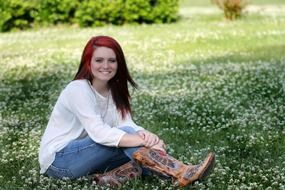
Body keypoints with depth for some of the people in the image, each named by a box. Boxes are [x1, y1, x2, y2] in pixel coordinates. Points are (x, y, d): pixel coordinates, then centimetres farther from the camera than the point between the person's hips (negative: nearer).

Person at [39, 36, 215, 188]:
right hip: (58, 160, -7)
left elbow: (127, 124, -11)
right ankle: (181, 173, -36)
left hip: (87, 157, 7)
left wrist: (146, 134, -34)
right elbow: (98, 132, -30)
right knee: (125, 134, -27)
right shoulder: (77, 89, -19)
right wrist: (145, 141, -36)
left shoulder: (114, 91, 5)